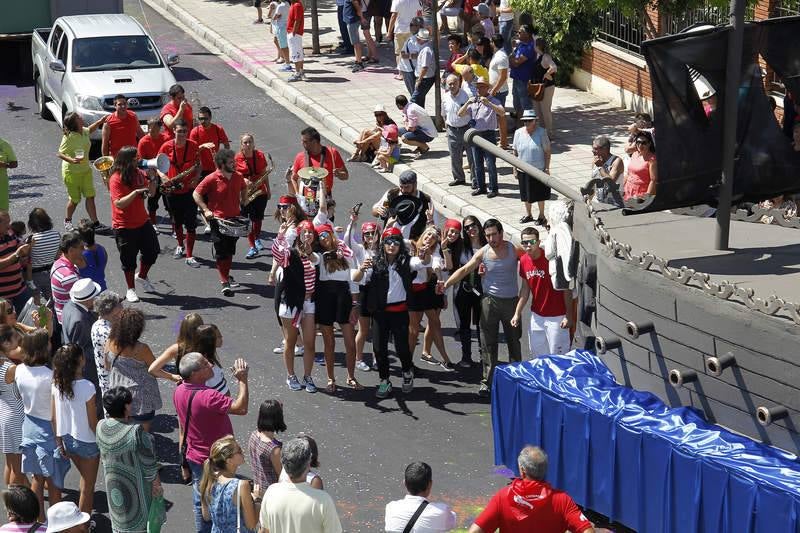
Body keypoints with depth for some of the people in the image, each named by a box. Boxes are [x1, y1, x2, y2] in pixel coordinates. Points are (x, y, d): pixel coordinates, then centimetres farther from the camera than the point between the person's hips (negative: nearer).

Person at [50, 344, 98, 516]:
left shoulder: (57, 385, -10)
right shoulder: (87, 387, -26)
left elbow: (54, 418, -2)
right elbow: (93, 423, -18)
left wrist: (59, 443, 10)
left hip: (67, 439, 5)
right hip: (87, 442, -5)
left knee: (86, 480, 27)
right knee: (87, 488, 13)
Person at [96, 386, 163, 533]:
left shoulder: (101, 427, -14)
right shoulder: (136, 433, -31)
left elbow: (103, 457, 2)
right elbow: (149, 466, -19)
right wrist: (156, 485, -2)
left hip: (112, 487, 5)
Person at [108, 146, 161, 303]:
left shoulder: (139, 174, 0)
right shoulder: (116, 179, -20)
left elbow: (152, 193, 7)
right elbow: (119, 203, -26)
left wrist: (152, 178, -10)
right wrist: (136, 191, -32)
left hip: (143, 222, 6)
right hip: (124, 227, -6)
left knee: (152, 251, 15)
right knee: (129, 259, 6)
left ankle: (141, 277, 40)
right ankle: (131, 289, 22)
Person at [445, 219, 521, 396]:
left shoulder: (513, 249, -3)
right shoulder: (483, 253, -3)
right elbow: (465, 269, -8)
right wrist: (446, 283, -20)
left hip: (511, 300, 0)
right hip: (490, 300, 0)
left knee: (514, 340, 12)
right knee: (488, 343, -1)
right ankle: (487, 381, 3)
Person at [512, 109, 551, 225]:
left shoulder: (541, 132, -10)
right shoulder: (518, 133, -1)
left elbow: (547, 151, -7)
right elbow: (515, 152, 5)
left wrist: (547, 168, -10)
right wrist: (515, 168, 4)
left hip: (539, 169, -3)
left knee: (540, 194, 9)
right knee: (526, 194, 15)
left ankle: (541, 216, 25)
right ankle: (528, 214, 32)